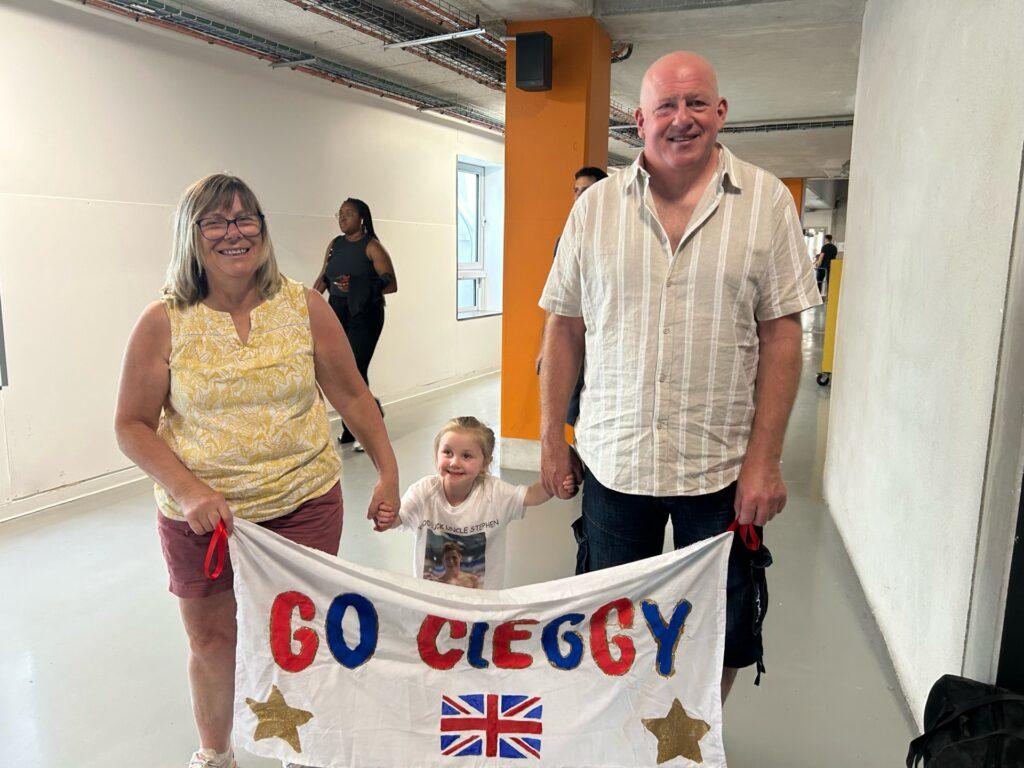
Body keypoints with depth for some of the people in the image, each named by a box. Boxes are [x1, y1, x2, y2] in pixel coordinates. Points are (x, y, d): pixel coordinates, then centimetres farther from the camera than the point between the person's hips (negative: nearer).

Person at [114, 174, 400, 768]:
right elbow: (133, 425, -2)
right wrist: (186, 489, -16)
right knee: (212, 641, 17)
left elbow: (353, 395, 3)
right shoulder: (165, 322, -5)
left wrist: (388, 472, -1)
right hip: (201, 515, 1)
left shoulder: (305, 307, -3)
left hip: (304, 506, 0)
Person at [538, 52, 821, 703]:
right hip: (614, 459, 2)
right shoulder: (595, 206, 2)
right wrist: (552, 440, 3)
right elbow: (565, 330, 4)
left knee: (722, 634, 14)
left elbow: (781, 336, -4)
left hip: (723, 467, -1)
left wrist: (765, 460, -9)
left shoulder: (767, 201, -2)